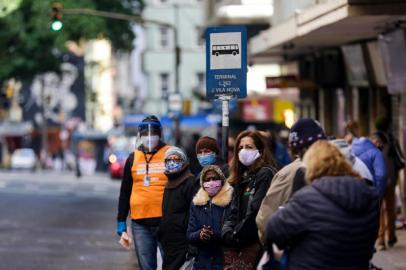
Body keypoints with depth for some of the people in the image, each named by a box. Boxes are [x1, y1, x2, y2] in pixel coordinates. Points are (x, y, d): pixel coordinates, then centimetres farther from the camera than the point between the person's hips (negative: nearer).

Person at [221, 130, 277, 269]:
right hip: (236, 244, 8)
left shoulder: (266, 174, -5)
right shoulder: (242, 177, 20)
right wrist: (227, 232, -3)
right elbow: (234, 212, 16)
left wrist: (236, 236, -8)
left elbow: (256, 211, -13)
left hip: (253, 244, -8)